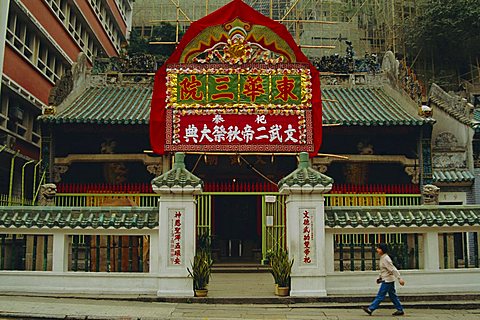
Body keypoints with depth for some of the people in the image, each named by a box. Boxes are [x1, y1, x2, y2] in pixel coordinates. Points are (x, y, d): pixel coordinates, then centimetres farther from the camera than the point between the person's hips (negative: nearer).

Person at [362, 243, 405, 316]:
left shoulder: (386, 259, -19)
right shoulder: (382, 258, 12)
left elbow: (393, 269, -22)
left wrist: (399, 278, -24)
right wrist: (380, 278, 20)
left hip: (387, 280, -10)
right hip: (387, 280, 10)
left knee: (380, 296, -4)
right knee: (392, 296, 13)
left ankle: (370, 309, -1)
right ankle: (400, 310, 18)